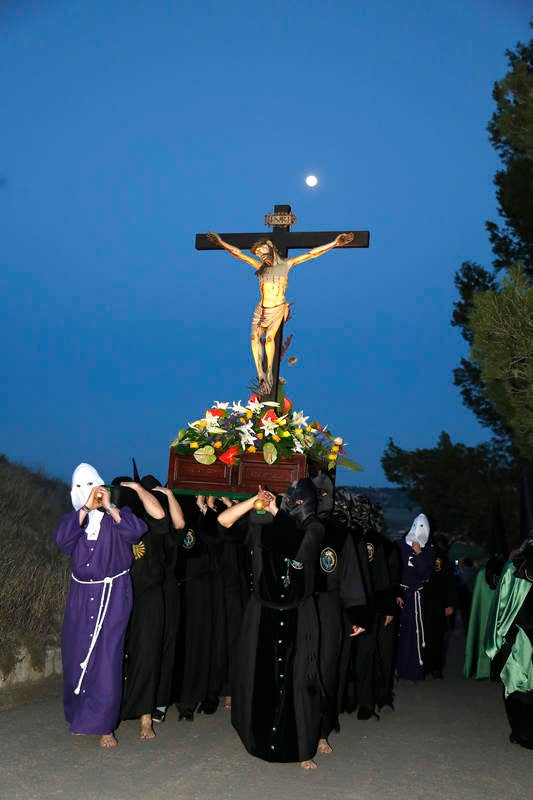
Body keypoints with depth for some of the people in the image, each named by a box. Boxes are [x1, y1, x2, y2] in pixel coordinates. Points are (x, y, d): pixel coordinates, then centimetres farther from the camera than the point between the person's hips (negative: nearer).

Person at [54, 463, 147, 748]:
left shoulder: (115, 516, 0)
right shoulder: (73, 518, 8)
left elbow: (136, 531, -21)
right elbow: (61, 538, -14)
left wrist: (109, 507, -18)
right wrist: (86, 507, -17)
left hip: (112, 595, -4)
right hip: (80, 595, 4)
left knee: (107, 657, -7)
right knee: (76, 655, 8)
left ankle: (103, 725, 1)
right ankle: (79, 715, 27)